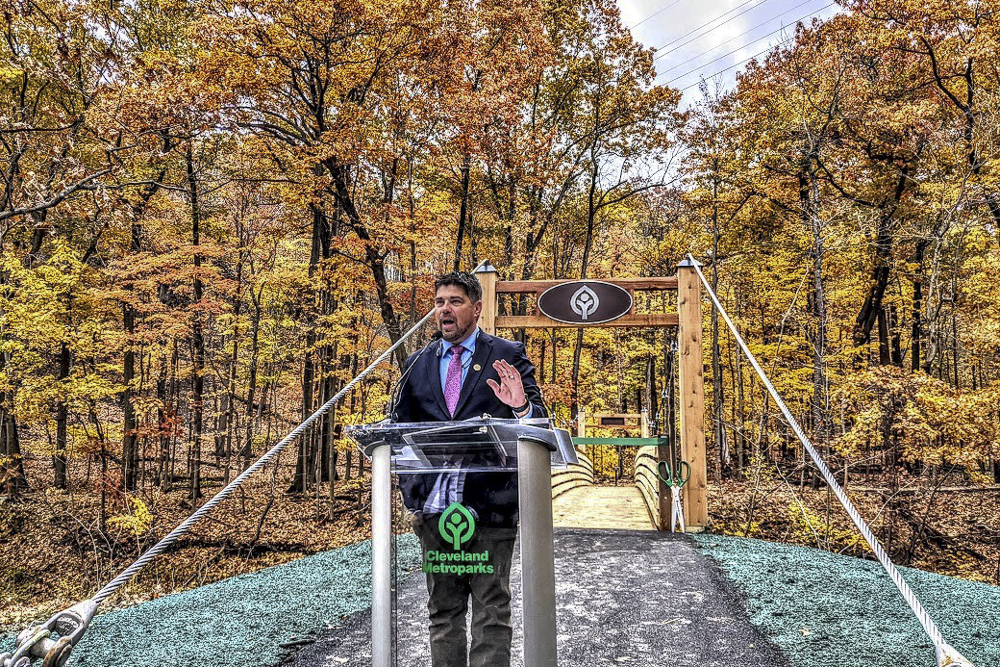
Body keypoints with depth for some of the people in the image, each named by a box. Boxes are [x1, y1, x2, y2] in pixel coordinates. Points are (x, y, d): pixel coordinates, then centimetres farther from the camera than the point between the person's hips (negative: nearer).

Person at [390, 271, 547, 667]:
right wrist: (410, 492, 1)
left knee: (491, 612, 3)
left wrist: (521, 407, -24)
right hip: (434, 507, 4)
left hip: (490, 505, -3)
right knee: (443, 613, 14)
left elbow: (539, 423, -1)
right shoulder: (418, 363, 13)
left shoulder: (508, 356, 2)